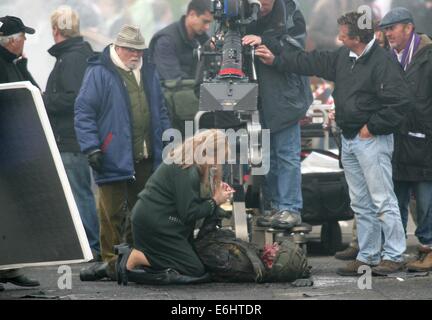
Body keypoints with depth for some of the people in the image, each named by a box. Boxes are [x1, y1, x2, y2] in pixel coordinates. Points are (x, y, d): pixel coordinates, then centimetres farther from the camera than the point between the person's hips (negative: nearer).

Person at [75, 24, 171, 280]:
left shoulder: (148, 72, 16)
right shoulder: (99, 74, -4)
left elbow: (160, 110, 25)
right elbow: (84, 112, -7)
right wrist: (91, 148, -14)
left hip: (146, 157, 6)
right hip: (114, 156, -6)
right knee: (113, 212, -5)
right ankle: (111, 262, 0)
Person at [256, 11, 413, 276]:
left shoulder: (382, 63, -18)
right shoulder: (343, 58, 10)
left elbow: (402, 101, -22)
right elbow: (313, 63, 23)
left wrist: (373, 127, -16)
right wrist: (276, 61, 24)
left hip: (372, 141, -9)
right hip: (349, 140, 9)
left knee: (383, 201, -7)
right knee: (361, 204, 12)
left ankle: (394, 256, -2)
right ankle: (368, 256, 18)